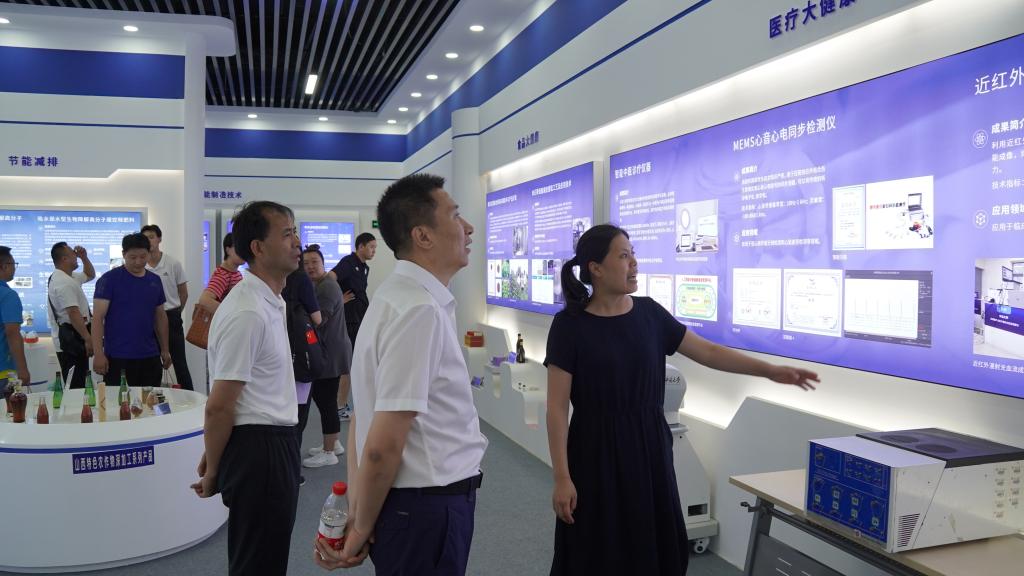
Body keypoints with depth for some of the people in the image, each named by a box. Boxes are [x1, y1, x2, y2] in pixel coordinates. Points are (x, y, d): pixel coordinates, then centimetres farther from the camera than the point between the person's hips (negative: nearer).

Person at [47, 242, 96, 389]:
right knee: (76, 386, -10)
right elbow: (73, 313, -24)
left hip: (70, 340, 11)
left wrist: (84, 258, 16)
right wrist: (88, 339, -24)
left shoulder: (67, 277, 15)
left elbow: (90, 275, 33)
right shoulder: (64, 283, -18)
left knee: (76, 385, 14)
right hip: (71, 341, -11)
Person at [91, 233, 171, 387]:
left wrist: (165, 350, 15)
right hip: (117, 357, -4)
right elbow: (98, 318, -8)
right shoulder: (109, 279, -5)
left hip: (149, 356, 4)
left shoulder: (155, 281, 10)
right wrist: (98, 354, -15)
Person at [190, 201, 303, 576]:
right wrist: (213, 472, -7)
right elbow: (219, 406, -19)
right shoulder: (248, 313, -21)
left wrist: (214, 458, 18)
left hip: (275, 445, 9)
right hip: (259, 448, -9)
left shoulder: (270, 301, 11)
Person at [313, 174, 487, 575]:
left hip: (417, 503, 8)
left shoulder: (396, 297, 7)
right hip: (429, 507, -8)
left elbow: (364, 416, 7)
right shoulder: (421, 309, -22)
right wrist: (361, 530, -9)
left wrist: (356, 512, 5)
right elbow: (383, 446, -24)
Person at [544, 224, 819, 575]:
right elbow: (557, 406, -11)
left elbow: (708, 352, 7)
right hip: (597, 454, -4)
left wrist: (771, 371, -1)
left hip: (649, 447, 4)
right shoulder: (570, 325, -10)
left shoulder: (649, 313, 3)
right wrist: (562, 477, -14)